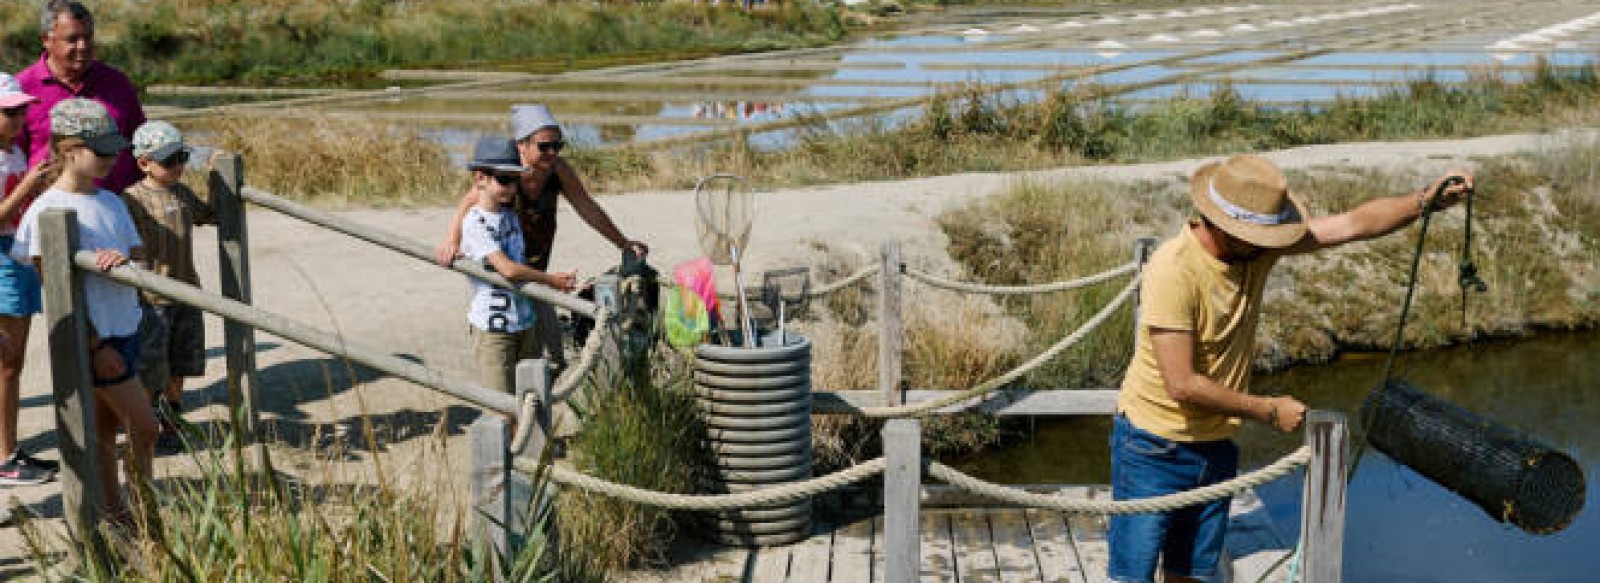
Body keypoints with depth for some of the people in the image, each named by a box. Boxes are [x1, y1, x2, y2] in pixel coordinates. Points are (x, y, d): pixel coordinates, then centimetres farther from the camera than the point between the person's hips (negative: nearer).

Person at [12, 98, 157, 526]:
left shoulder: (110, 202, 8)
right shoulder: (47, 210, -13)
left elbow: (139, 260, 4)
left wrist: (122, 259, -21)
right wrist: (97, 346, -15)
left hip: (126, 329, 6)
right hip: (93, 338, -6)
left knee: (106, 427, 14)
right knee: (144, 427, -4)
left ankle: (114, 513, 21)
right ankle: (143, 514, 10)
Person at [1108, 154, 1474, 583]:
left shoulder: (1258, 247, -5)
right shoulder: (1173, 270, -26)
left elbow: (1350, 225, -5)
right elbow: (1181, 385, -26)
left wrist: (1425, 201, -20)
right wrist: (1269, 412, -17)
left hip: (1216, 446, 7)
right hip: (1155, 448, -6)